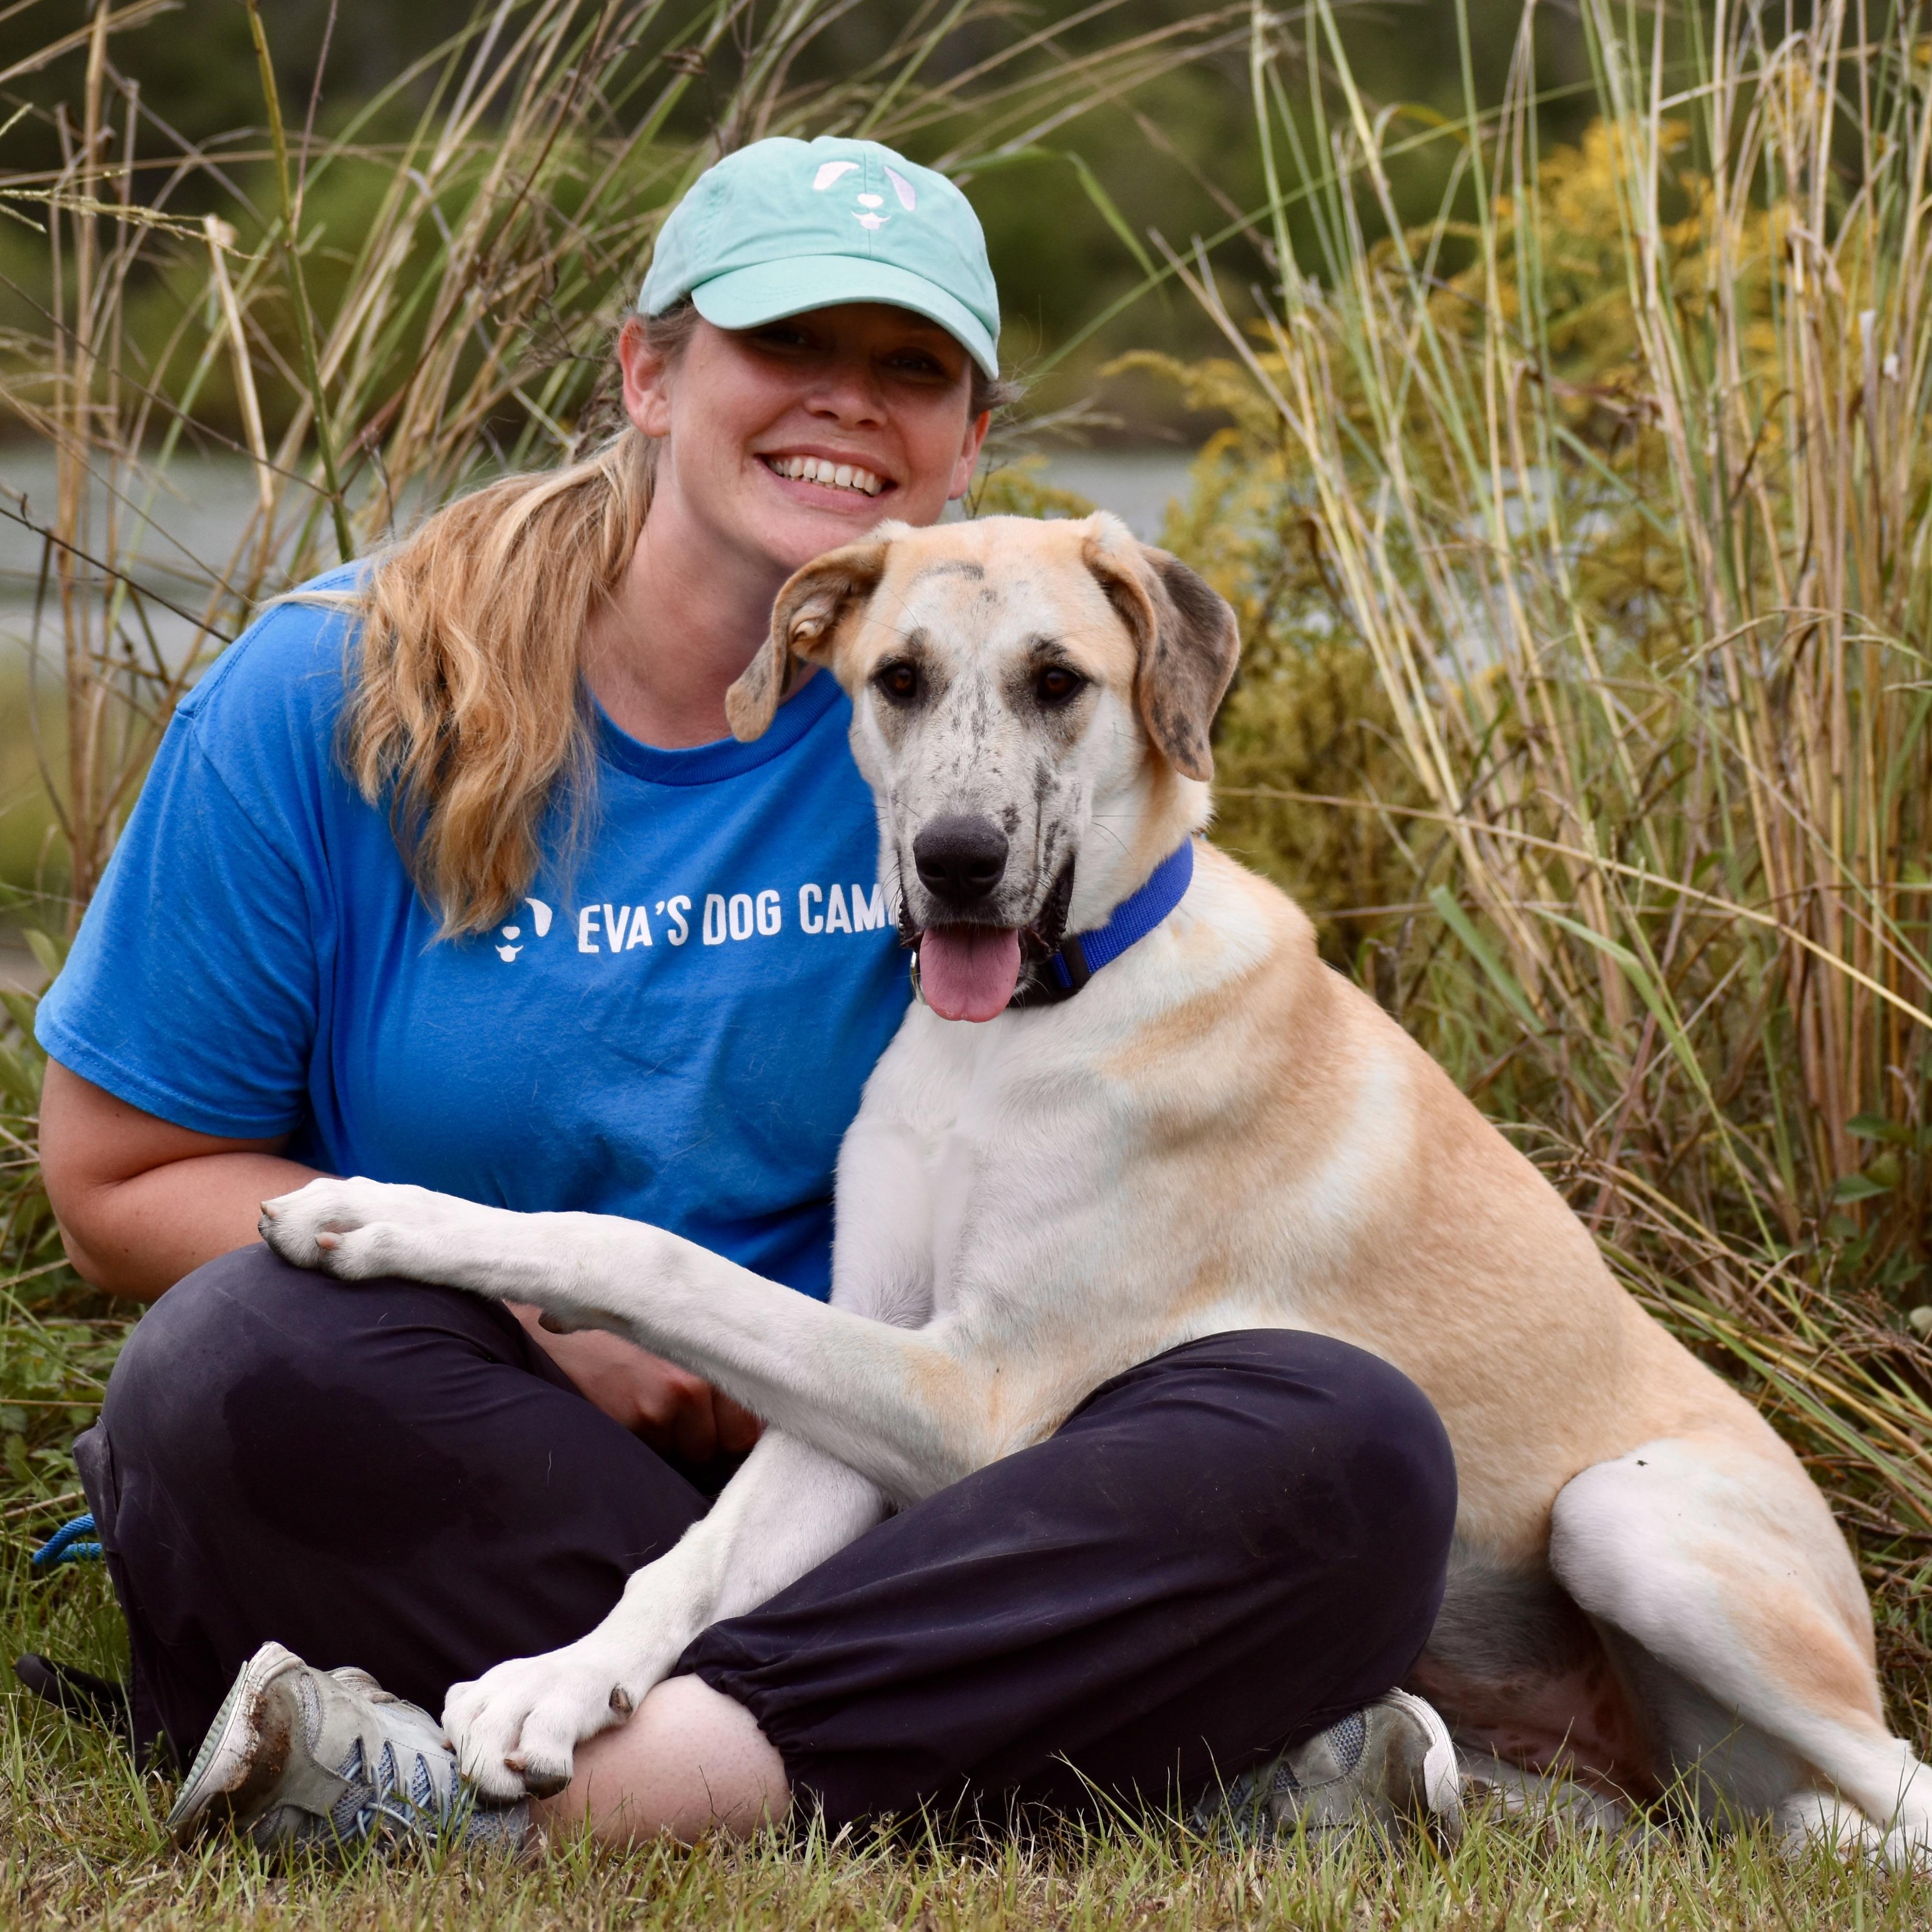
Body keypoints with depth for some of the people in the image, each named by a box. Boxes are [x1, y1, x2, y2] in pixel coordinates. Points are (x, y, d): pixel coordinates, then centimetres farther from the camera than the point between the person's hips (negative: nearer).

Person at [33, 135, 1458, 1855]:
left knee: (1352, 1454, -23)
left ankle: (516, 1791, -34)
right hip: (476, 1471, -1)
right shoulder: (333, 699, -2)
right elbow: (119, 1175, 2)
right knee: (259, 1351, -34)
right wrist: (541, 1296, -10)